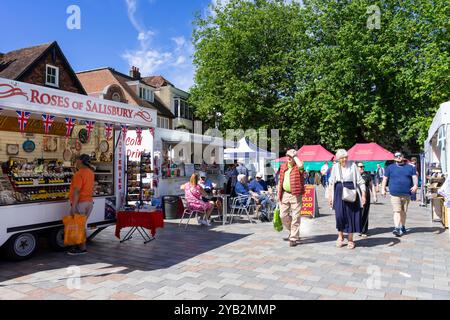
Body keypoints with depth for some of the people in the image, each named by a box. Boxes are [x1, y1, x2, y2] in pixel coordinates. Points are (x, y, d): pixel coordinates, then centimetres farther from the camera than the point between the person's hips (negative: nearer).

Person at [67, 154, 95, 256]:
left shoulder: (79, 174, -16)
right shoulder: (90, 172, 11)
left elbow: (77, 191, -23)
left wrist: (73, 206, -26)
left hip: (80, 202, -9)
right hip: (89, 202, 9)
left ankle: (82, 248, 5)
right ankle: (81, 246, 21)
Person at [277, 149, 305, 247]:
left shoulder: (298, 167, -5)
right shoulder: (283, 167, 11)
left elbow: (301, 165, -32)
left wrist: (294, 156, -18)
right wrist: (278, 193, 14)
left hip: (296, 195, -5)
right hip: (284, 194, 6)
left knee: (295, 217, -1)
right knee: (283, 215, 10)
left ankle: (294, 238, 9)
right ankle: (292, 232, 33)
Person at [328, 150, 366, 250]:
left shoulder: (353, 166, -2)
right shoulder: (335, 167, 5)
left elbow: (360, 181, -1)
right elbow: (331, 183, 10)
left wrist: (363, 195, -9)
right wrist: (330, 196, 7)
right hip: (339, 194, 2)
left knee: (351, 215, 3)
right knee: (339, 215, -3)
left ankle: (350, 239, 17)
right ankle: (340, 236, 19)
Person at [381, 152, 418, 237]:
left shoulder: (410, 167, 11)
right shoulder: (390, 168, 8)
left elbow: (414, 177, 4)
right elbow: (385, 178, 10)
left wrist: (415, 185, -15)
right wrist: (383, 189, 5)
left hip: (406, 194, 2)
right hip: (395, 194, -2)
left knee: (403, 211, 12)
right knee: (397, 211, -12)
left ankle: (403, 227, 26)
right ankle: (397, 228, -17)